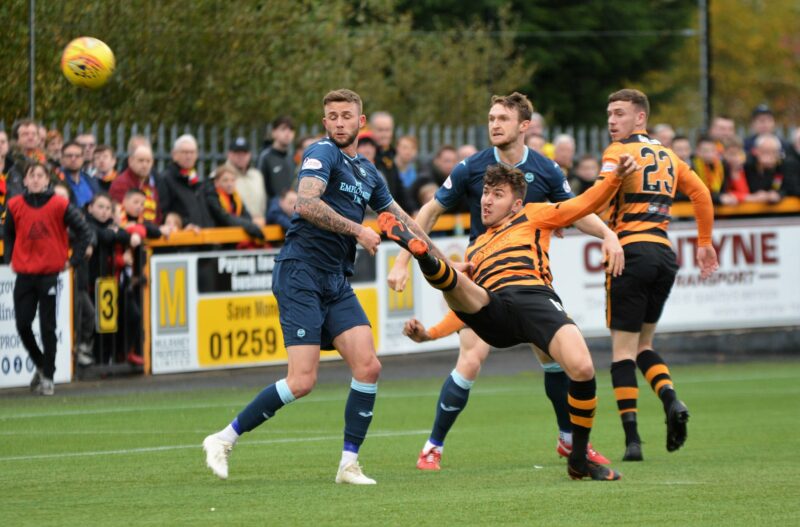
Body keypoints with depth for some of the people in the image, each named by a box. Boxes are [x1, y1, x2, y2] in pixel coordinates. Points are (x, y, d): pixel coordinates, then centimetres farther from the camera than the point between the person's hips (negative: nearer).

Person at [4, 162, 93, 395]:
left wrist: (74, 260, -2)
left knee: (48, 328, -1)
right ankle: (40, 365, 23)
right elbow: (9, 234, 18)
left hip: (50, 273, -3)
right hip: (24, 275, 3)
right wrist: (10, 259, 8)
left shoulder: (60, 205, -5)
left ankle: (48, 377, 7)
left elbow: (83, 230, 0)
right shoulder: (15, 206, 3)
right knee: (22, 324, 0)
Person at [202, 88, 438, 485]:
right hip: (301, 273, -8)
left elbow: (400, 221, 31)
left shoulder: (367, 173, 19)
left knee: (368, 366, -7)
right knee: (302, 381, -15)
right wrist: (356, 230, -21)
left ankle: (349, 464, 2)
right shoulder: (323, 153, -6)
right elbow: (307, 203, -23)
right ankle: (224, 439, -1)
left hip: (337, 282, 8)